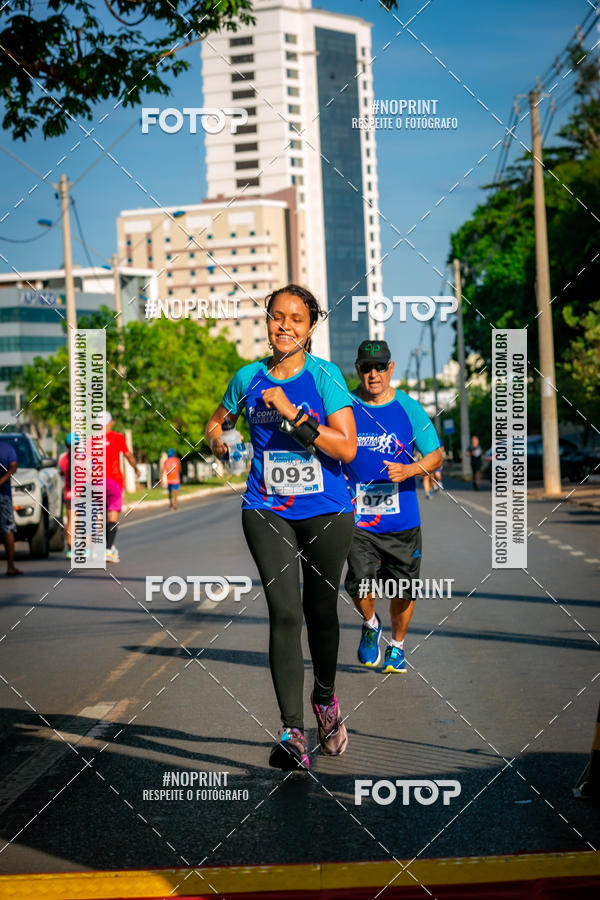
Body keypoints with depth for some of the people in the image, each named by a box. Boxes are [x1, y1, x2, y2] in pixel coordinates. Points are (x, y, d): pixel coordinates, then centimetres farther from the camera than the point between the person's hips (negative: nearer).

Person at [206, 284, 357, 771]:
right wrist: (217, 437, 2)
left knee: (321, 610, 11)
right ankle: (292, 732, -14)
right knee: (285, 611, -13)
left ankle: (325, 697, 39)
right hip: (267, 510, 1)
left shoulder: (325, 375, -5)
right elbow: (218, 420, 25)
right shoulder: (249, 378, 6)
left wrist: (293, 414, -21)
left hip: (326, 511, -1)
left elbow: (347, 447, -13)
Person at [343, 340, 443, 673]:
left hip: (401, 519, 1)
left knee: (402, 590, 5)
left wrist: (409, 470, -16)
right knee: (360, 584, -15)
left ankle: (397, 646, 31)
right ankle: (370, 625, 18)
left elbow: (436, 456, 3)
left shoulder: (409, 408, 1)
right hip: (357, 518, 0)